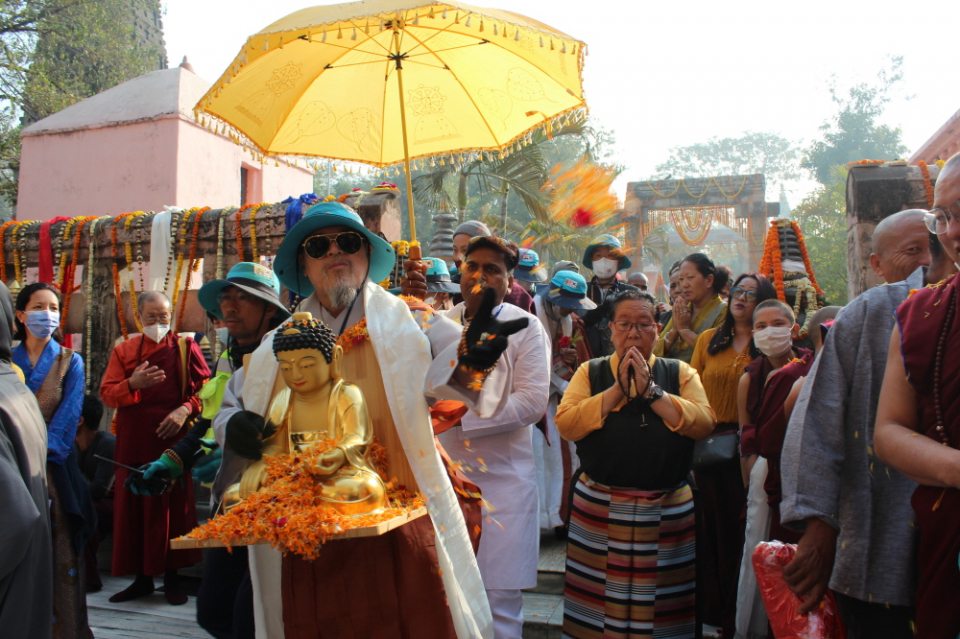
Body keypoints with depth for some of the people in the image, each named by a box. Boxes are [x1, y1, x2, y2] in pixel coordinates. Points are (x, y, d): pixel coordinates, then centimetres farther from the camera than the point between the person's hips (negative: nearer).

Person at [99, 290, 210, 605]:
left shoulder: (186, 347, 4)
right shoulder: (123, 351, 11)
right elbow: (107, 393, 5)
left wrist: (186, 409, -15)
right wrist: (132, 384, -15)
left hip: (174, 439, -3)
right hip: (134, 442, 3)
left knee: (174, 506, 0)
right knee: (133, 508, 6)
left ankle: (172, 577, 12)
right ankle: (142, 578, 19)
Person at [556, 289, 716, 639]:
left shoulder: (680, 373, 9)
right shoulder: (591, 371, 7)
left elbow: (704, 423, -8)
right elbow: (565, 424, -8)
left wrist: (651, 390, -11)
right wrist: (617, 390, -10)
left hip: (667, 509, 1)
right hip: (598, 508, 0)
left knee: (661, 609, 6)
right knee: (597, 606, 6)